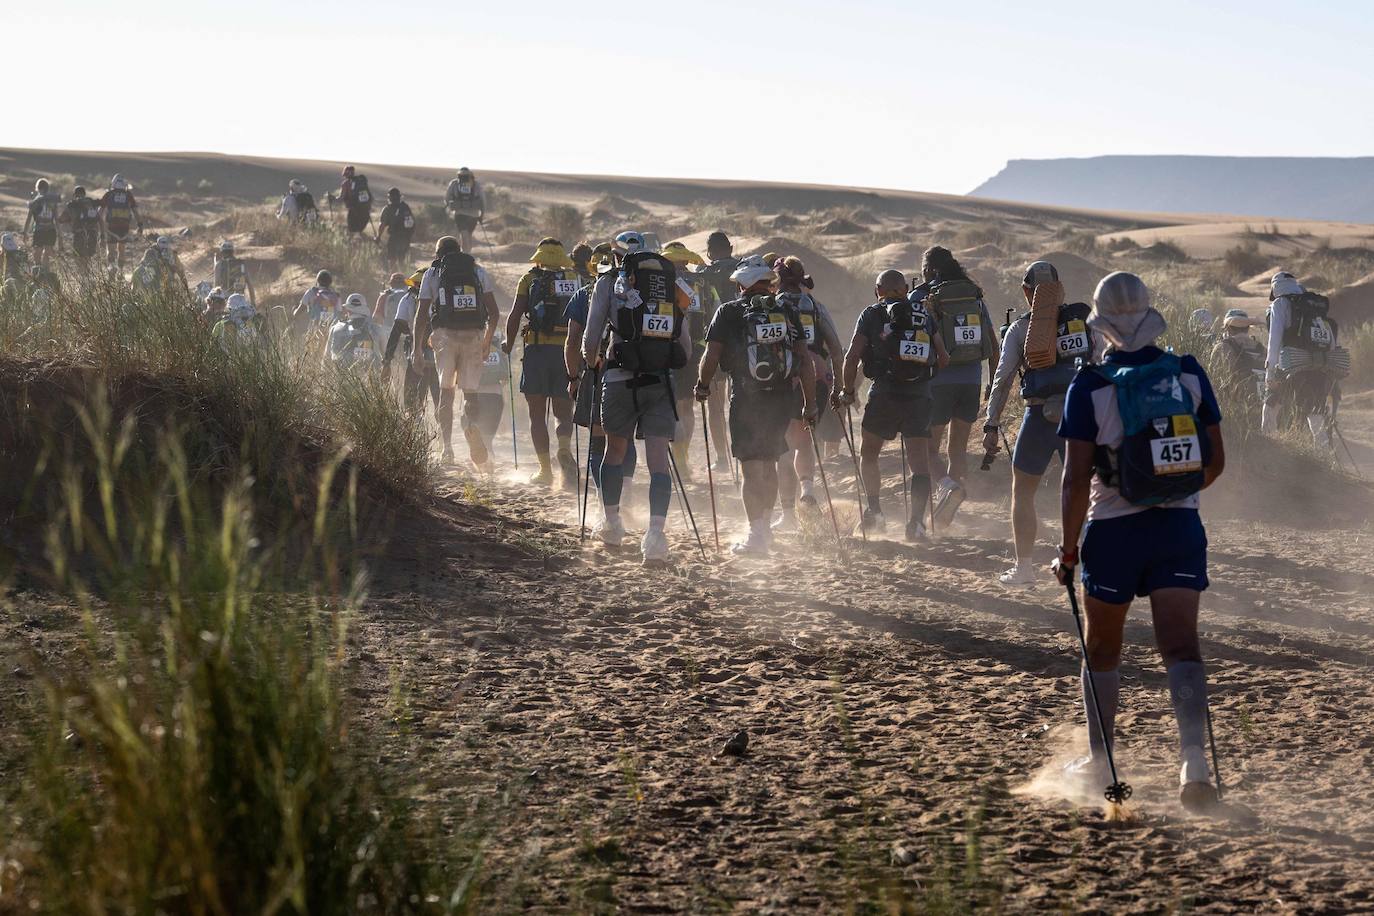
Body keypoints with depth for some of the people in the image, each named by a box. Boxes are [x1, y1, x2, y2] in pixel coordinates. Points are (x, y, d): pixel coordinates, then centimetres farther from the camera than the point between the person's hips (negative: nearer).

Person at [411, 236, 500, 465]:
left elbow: (422, 315, 3)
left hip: (445, 335, -1)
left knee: (446, 391, 9)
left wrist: (417, 349, 6)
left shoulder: (432, 274, 9)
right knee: (470, 393, 6)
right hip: (474, 336, 1)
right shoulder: (478, 272, 13)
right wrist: (487, 341, 20)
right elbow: (494, 313, 8)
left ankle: (447, 445, -3)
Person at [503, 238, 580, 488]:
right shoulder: (576, 280, 10)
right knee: (563, 412, 10)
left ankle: (545, 470, 5)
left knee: (537, 414, 8)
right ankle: (564, 449, -20)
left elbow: (515, 315, -3)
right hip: (569, 351, 2)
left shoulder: (531, 279, 4)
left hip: (538, 348, -2)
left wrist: (509, 345, 12)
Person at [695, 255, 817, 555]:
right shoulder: (788, 309, 6)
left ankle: (757, 535, -5)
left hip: (747, 398, -3)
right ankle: (765, 528, 26)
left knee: (752, 468, 0)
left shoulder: (729, 312, -2)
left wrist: (702, 385, 13)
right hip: (783, 398, 3)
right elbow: (806, 359, 2)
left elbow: (711, 356, -6)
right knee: (769, 463, 19)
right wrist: (810, 403, 8)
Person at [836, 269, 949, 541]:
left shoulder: (872, 314, 2)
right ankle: (917, 520, -6)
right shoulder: (924, 316, 11)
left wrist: (847, 391, 6)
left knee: (868, 454, 14)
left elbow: (852, 357, -4)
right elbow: (943, 358, 10)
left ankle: (874, 511, 6)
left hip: (885, 393, -2)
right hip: (920, 395, 2)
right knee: (918, 457, 5)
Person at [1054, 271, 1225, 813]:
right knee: (1180, 646, -3)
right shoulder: (1189, 375, 0)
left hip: (1114, 530, -2)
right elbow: (1216, 462, 5)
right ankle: (1194, 762, -21)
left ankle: (1099, 762, 27)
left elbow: (1077, 479, -12)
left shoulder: (1091, 387, -10)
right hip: (1180, 528, 2)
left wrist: (1068, 551, -4)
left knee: (1102, 650, 15)